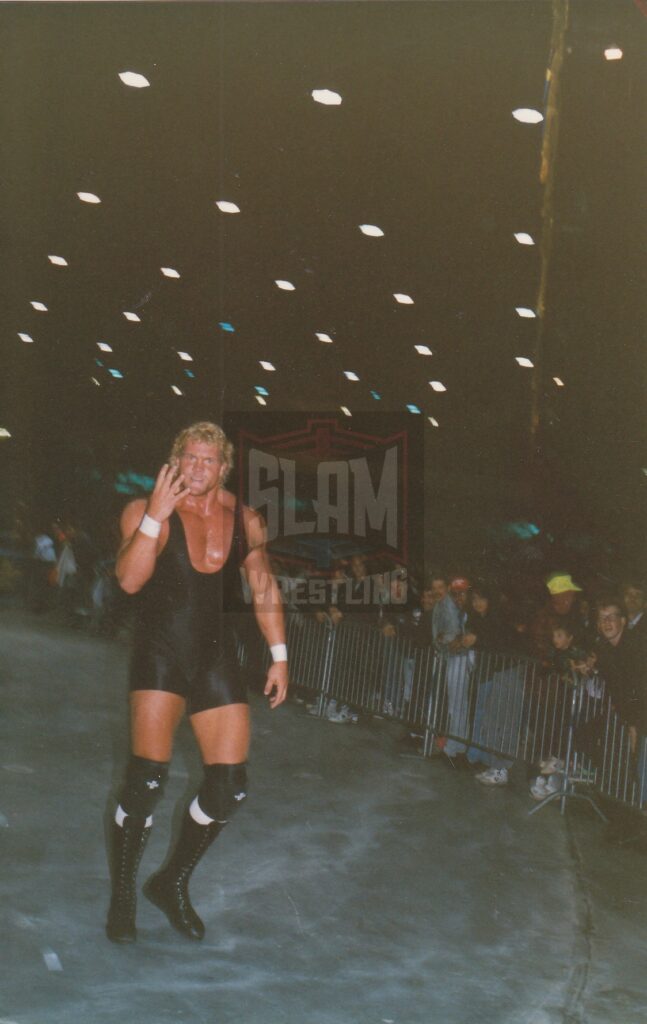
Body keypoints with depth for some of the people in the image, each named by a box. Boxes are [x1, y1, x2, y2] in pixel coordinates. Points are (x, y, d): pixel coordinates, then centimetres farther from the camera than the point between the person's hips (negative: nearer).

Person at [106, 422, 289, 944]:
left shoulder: (246, 521, 6)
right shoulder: (145, 512, -6)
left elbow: (265, 590, 16)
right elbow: (130, 579, -21)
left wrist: (279, 656, 13)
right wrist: (156, 516, -29)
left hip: (217, 659, 4)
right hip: (160, 652, -4)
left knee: (230, 788, 0)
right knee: (147, 779, -15)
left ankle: (173, 883, 23)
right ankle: (122, 895, 7)